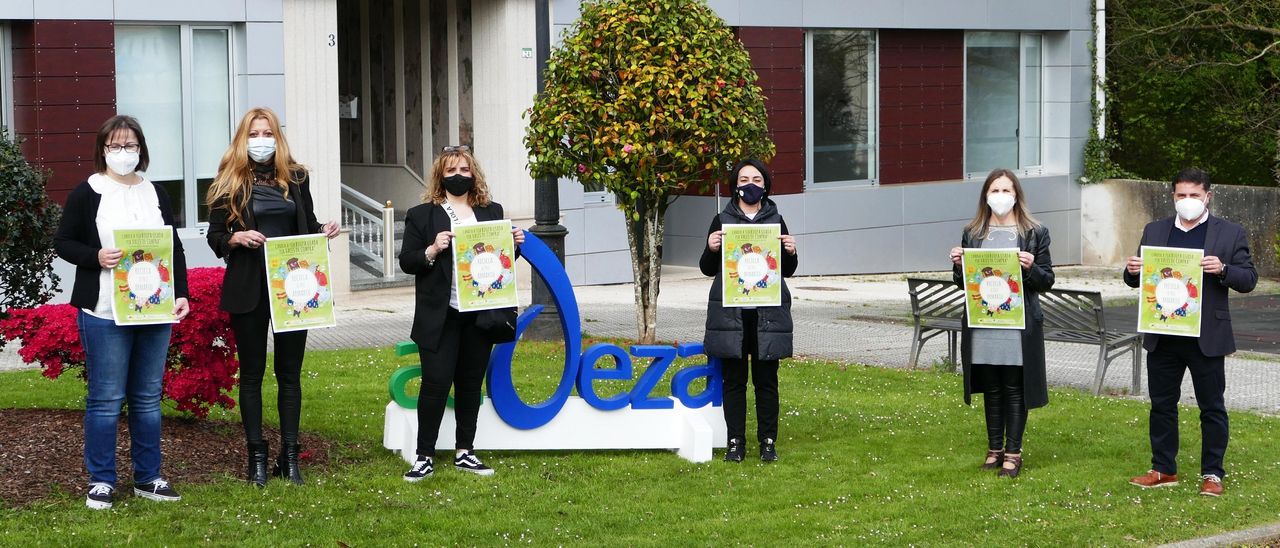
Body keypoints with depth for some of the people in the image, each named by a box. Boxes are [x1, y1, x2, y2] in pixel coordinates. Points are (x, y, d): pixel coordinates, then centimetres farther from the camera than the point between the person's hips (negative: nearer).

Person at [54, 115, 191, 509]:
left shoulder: (156, 194, 13)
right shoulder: (87, 193, 0)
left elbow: (175, 248, 16)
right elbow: (63, 242, -1)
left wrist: (181, 294, 5)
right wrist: (95, 257, -19)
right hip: (105, 313, -4)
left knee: (148, 397, 9)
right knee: (106, 399, -3)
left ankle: (147, 477, 18)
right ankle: (101, 481, 6)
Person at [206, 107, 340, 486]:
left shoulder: (296, 178, 8)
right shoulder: (230, 182, -1)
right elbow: (214, 237, -1)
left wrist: (324, 230, -6)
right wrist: (237, 238, -20)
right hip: (249, 288, -2)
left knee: (290, 372, 7)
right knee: (251, 373, 5)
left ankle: (290, 455, 13)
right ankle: (256, 456, 11)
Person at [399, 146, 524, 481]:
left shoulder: (491, 212, 13)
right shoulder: (422, 215, 2)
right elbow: (406, 262, -1)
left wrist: (514, 244, -1)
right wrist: (432, 251, -18)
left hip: (479, 315, 4)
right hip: (440, 318, -3)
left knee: (471, 384, 9)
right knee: (436, 383, -6)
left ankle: (465, 453, 19)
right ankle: (425, 457, 0)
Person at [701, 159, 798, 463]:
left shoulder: (775, 220, 11)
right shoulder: (722, 221, 8)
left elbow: (788, 270, 14)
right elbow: (708, 269, 8)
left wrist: (790, 252, -7)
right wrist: (711, 249, -12)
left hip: (767, 313, 1)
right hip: (730, 312, 0)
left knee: (766, 379, 2)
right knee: (734, 378, 2)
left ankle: (768, 441, 9)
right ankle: (735, 442, 7)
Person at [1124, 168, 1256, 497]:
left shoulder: (1231, 234, 0)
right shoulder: (1154, 231, 9)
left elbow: (1248, 280, -3)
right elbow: (1137, 280, 13)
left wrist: (1222, 269, -22)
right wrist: (1132, 271, -11)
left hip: (1206, 337, -3)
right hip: (1162, 337, 3)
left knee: (1212, 407, 4)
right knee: (1162, 404, 10)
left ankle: (1212, 473, 13)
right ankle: (1164, 470, 20)